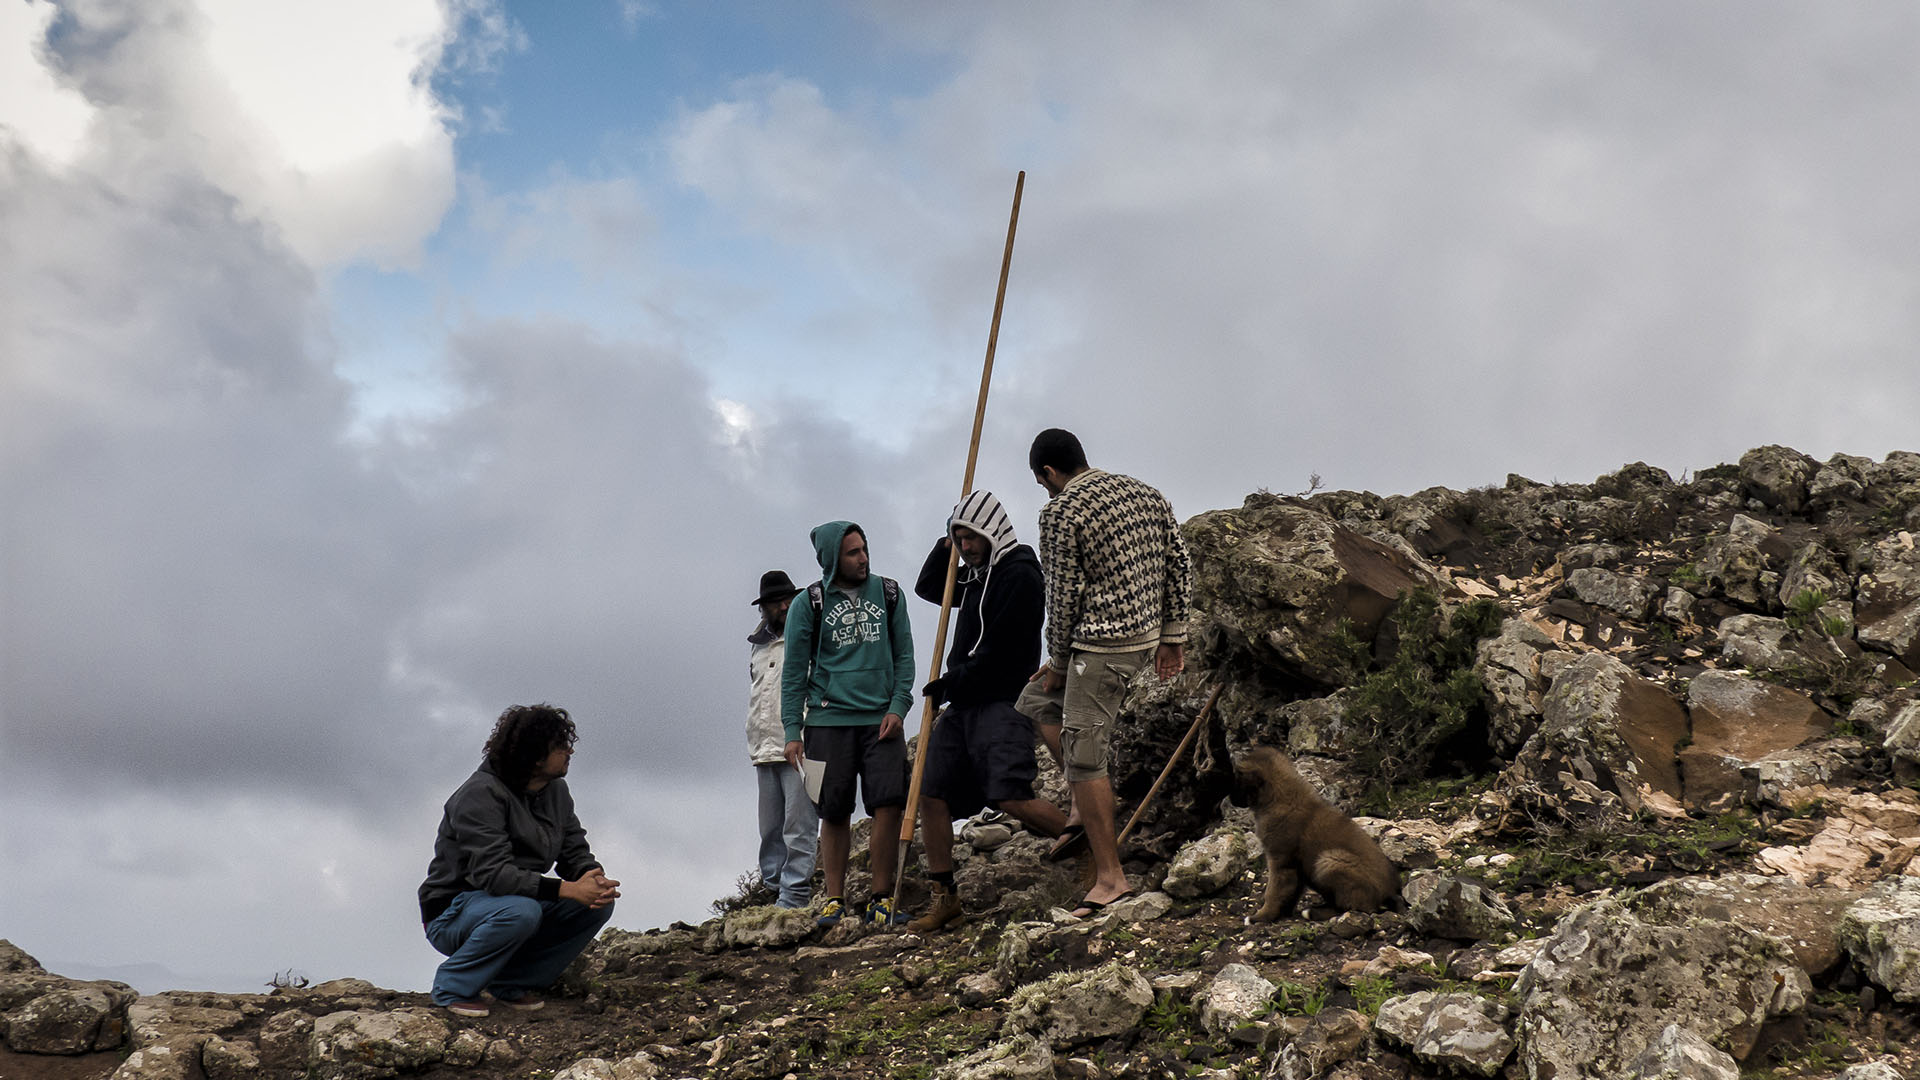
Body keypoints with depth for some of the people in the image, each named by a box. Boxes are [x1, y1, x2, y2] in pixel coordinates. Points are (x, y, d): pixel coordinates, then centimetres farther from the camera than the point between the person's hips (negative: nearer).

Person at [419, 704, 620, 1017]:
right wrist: (567, 889, -38)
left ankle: (512, 983, 1)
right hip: (452, 914, -8)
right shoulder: (481, 795, -23)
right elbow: (492, 873, -32)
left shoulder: (556, 790, 3)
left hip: (520, 901, 8)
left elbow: (575, 853, 4)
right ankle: (454, 987, -13)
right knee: (520, 911, -37)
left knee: (597, 904, -12)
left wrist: (595, 879, -22)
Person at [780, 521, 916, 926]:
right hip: (828, 721, -1)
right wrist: (792, 731, -2)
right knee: (835, 813, 2)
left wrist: (898, 707, -1)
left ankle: (882, 898, -1)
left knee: (889, 804, -10)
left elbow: (904, 655, 12)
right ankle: (834, 899, 13)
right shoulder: (809, 604, 3)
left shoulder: (888, 593, 9)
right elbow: (794, 671, 4)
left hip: (881, 720, 1)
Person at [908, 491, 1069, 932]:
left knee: (1012, 797, -21)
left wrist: (950, 683, -9)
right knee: (932, 794, 5)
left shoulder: (1020, 575, -11)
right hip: (962, 705, 9)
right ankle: (944, 898, 13)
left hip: (1001, 704, -9)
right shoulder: (975, 574, 17)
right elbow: (927, 588, 33)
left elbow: (999, 652, -17)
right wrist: (944, 548, 14)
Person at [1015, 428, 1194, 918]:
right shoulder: (1146, 494, 12)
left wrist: (1059, 661, 0)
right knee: (1036, 701, 22)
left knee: (1083, 756, -3)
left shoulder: (1061, 511, -10)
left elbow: (1064, 595, -11)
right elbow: (1180, 566, 13)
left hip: (1102, 644, -9)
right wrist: (1172, 636, 18)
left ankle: (1110, 877, 0)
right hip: (1146, 634, 9)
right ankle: (1087, 816, 20)